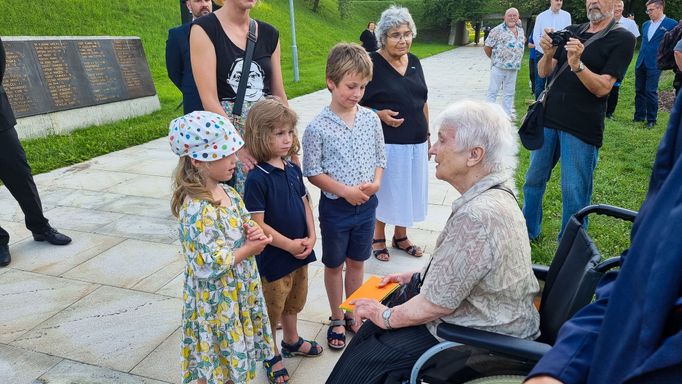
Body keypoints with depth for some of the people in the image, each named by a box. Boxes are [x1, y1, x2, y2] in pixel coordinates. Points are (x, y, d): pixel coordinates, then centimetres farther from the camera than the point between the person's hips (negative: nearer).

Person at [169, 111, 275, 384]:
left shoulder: (228, 193, -2)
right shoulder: (196, 210, -28)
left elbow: (246, 225, 12)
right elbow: (211, 266, -29)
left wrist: (254, 233, -11)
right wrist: (249, 248, -17)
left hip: (240, 292, 8)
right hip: (216, 303, -8)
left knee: (236, 359, 25)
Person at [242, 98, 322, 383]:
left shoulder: (293, 169, 0)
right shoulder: (257, 178, -22)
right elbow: (257, 224, -22)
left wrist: (311, 237, -4)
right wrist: (289, 245, -18)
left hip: (300, 252, 7)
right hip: (273, 257, -7)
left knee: (293, 301, 26)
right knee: (271, 309, 13)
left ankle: (292, 341, 49)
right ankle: (271, 357, 34)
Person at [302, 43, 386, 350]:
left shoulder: (371, 119, -3)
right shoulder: (318, 127, -15)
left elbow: (380, 157, 7)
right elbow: (312, 172, -11)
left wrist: (376, 182, -11)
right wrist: (344, 191, -20)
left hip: (366, 205, 4)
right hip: (336, 207, -3)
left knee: (356, 262, 19)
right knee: (334, 265, 15)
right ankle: (337, 319, 35)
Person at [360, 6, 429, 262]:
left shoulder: (414, 61, 7)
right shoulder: (371, 63, -11)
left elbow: (422, 102, 14)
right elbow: (355, 104, -8)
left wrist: (427, 135, 15)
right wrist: (380, 114, -22)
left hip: (415, 143, 6)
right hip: (386, 144, -6)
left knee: (408, 190, 15)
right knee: (383, 191, 8)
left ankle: (400, 236, 35)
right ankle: (378, 238, 30)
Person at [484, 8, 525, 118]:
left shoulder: (521, 30, 12)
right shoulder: (497, 30, -8)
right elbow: (487, 47, -5)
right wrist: (494, 58, 5)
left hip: (513, 68, 6)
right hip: (498, 67, -6)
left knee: (509, 93, 11)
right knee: (493, 91, -2)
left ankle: (507, 114, 20)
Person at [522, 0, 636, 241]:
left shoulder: (622, 39, -3)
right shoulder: (571, 32, 11)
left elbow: (603, 88, -12)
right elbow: (544, 72, 7)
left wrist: (576, 64, -27)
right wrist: (548, 54, -14)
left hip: (582, 128, -5)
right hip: (548, 118, 5)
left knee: (574, 191, -1)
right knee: (534, 179, 11)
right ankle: (529, 231, 27)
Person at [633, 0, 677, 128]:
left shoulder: (671, 24, -5)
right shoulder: (645, 24, 13)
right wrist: (641, 56, 15)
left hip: (654, 64, -6)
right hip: (640, 63, 6)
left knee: (651, 92, -5)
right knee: (639, 91, 9)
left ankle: (651, 119, 6)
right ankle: (639, 116, 20)